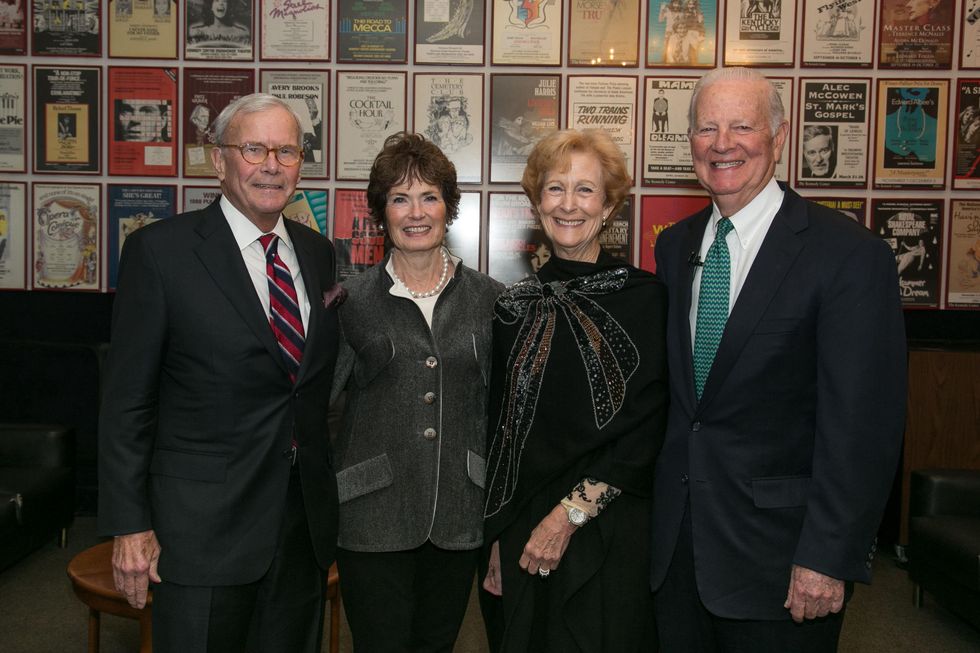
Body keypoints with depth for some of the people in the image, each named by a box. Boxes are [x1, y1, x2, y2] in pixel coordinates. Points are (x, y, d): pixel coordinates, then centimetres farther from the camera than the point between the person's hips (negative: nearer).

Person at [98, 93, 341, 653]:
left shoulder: (318, 252, 6)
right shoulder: (160, 249, -8)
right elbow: (127, 399, -8)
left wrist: (327, 491, 10)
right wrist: (129, 526, -9)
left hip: (306, 521, 5)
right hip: (201, 526, -4)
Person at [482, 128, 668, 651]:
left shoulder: (643, 296, -6)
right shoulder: (514, 305, 4)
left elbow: (645, 429, -9)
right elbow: (499, 428, 6)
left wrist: (571, 513, -13)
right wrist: (496, 540, 4)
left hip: (607, 533, -3)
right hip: (519, 536, 3)